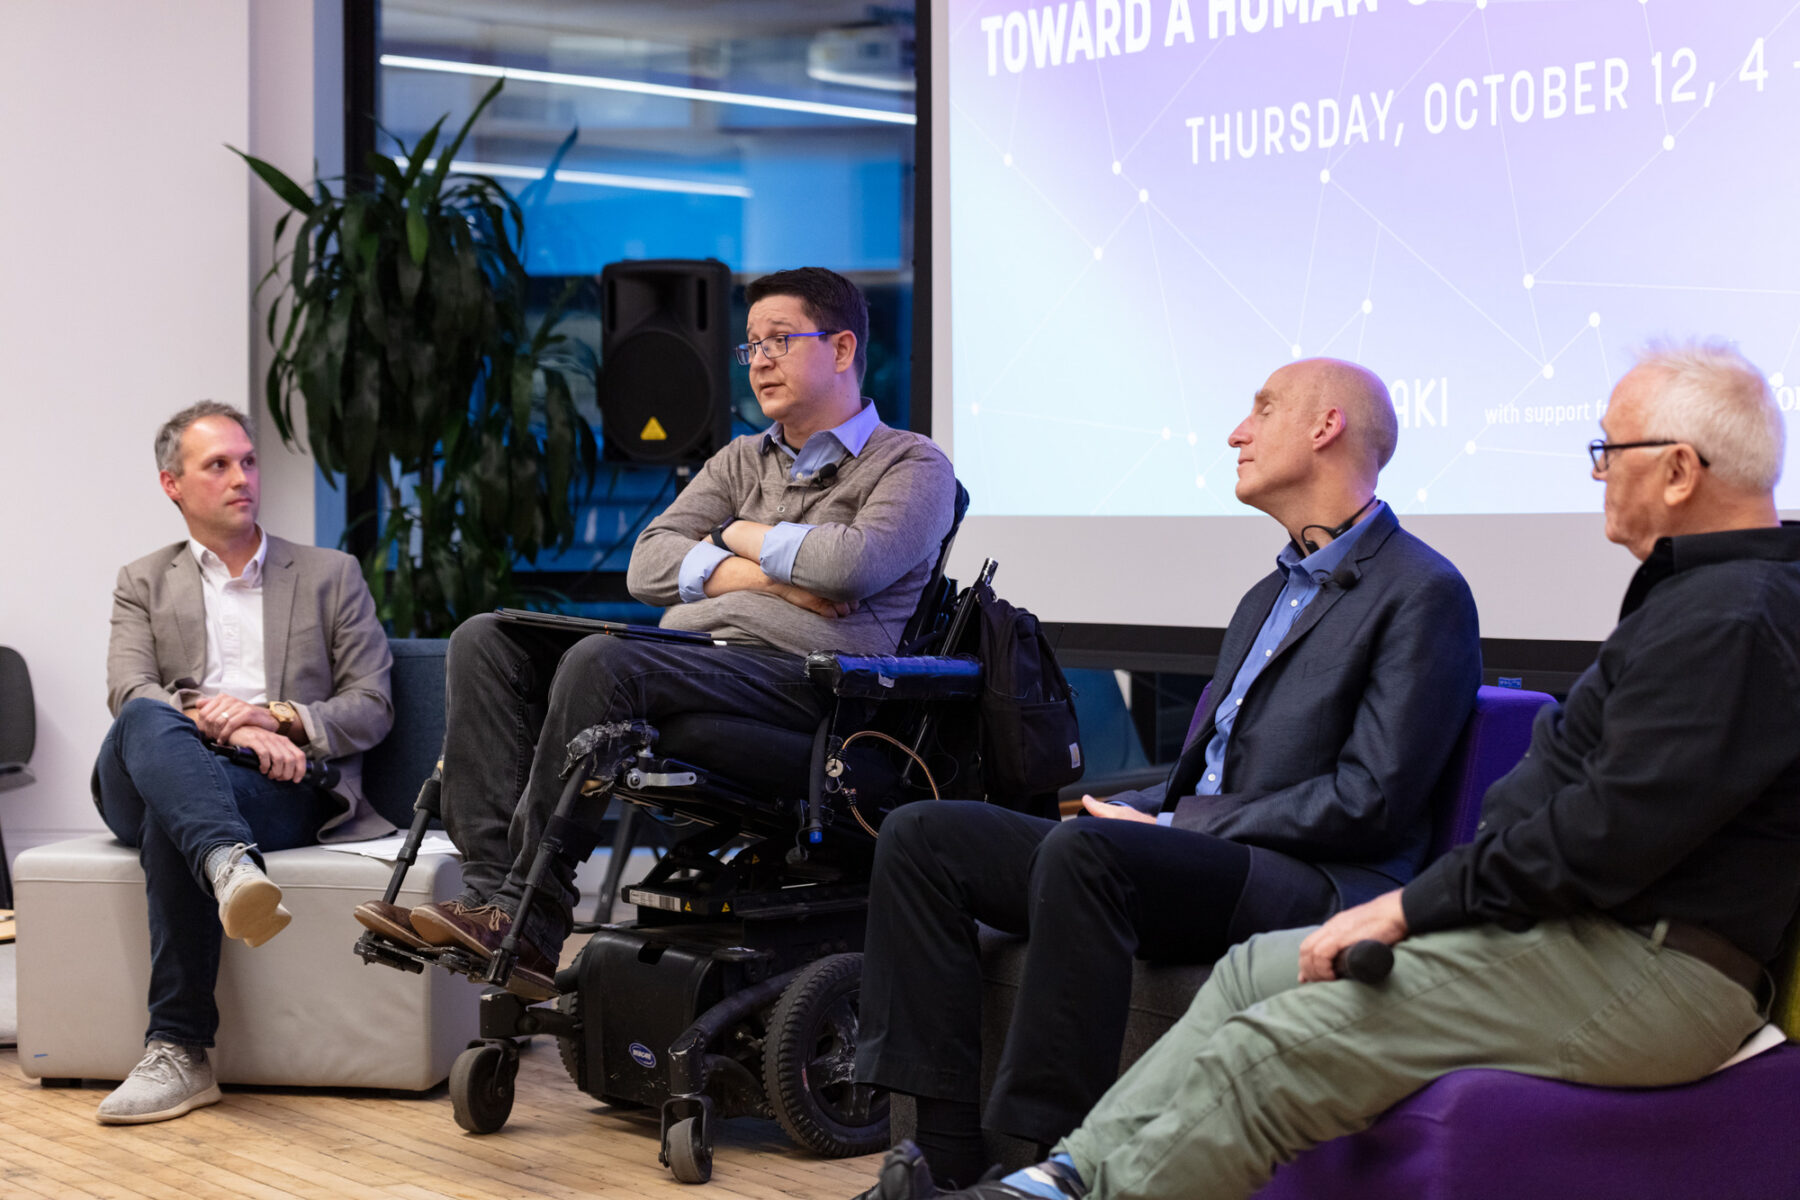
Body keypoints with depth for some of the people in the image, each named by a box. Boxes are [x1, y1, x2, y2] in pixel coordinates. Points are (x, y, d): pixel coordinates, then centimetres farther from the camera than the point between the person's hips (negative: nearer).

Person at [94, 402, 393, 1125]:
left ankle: (178, 1051, -37)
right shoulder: (144, 584, 23)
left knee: (168, 824, -35)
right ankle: (231, 868, -62)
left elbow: (371, 708, 13)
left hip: (281, 790, -1)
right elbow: (127, 692, 3)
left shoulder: (330, 577, 22)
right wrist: (228, 729, -16)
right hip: (152, 783, 1)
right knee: (149, 722, -35)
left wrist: (278, 716, -8)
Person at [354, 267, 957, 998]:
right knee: (487, 639, -11)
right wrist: (768, 577, -2)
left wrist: (740, 537, 3)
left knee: (600, 660, -33)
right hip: (687, 657, 7)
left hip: (795, 675, -7)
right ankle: (491, 878, -25)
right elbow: (648, 566, 13)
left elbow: (853, 563, -13)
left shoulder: (913, 465, 8)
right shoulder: (741, 461, 28)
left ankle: (527, 918, -31)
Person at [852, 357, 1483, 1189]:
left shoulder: (1423, 595, -4)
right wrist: (1123, 811, 4)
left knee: (1084, 851, -36)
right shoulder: (1268, 597, 26)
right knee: (922, 836, -6)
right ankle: (947, 1159, -13)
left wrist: (1173, 829, -12)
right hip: (1200, 856, 9)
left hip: (1311, 886, -9)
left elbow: (1371, 802, -13)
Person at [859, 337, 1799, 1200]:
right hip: (1560, 927, 10)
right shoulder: (1702, 594, 17)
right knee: (1256, 969, 6)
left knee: (1270, 1052, -16)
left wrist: (1410, 907, -15)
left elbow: (1614, 829, -23)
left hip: (1637, 973, -10)